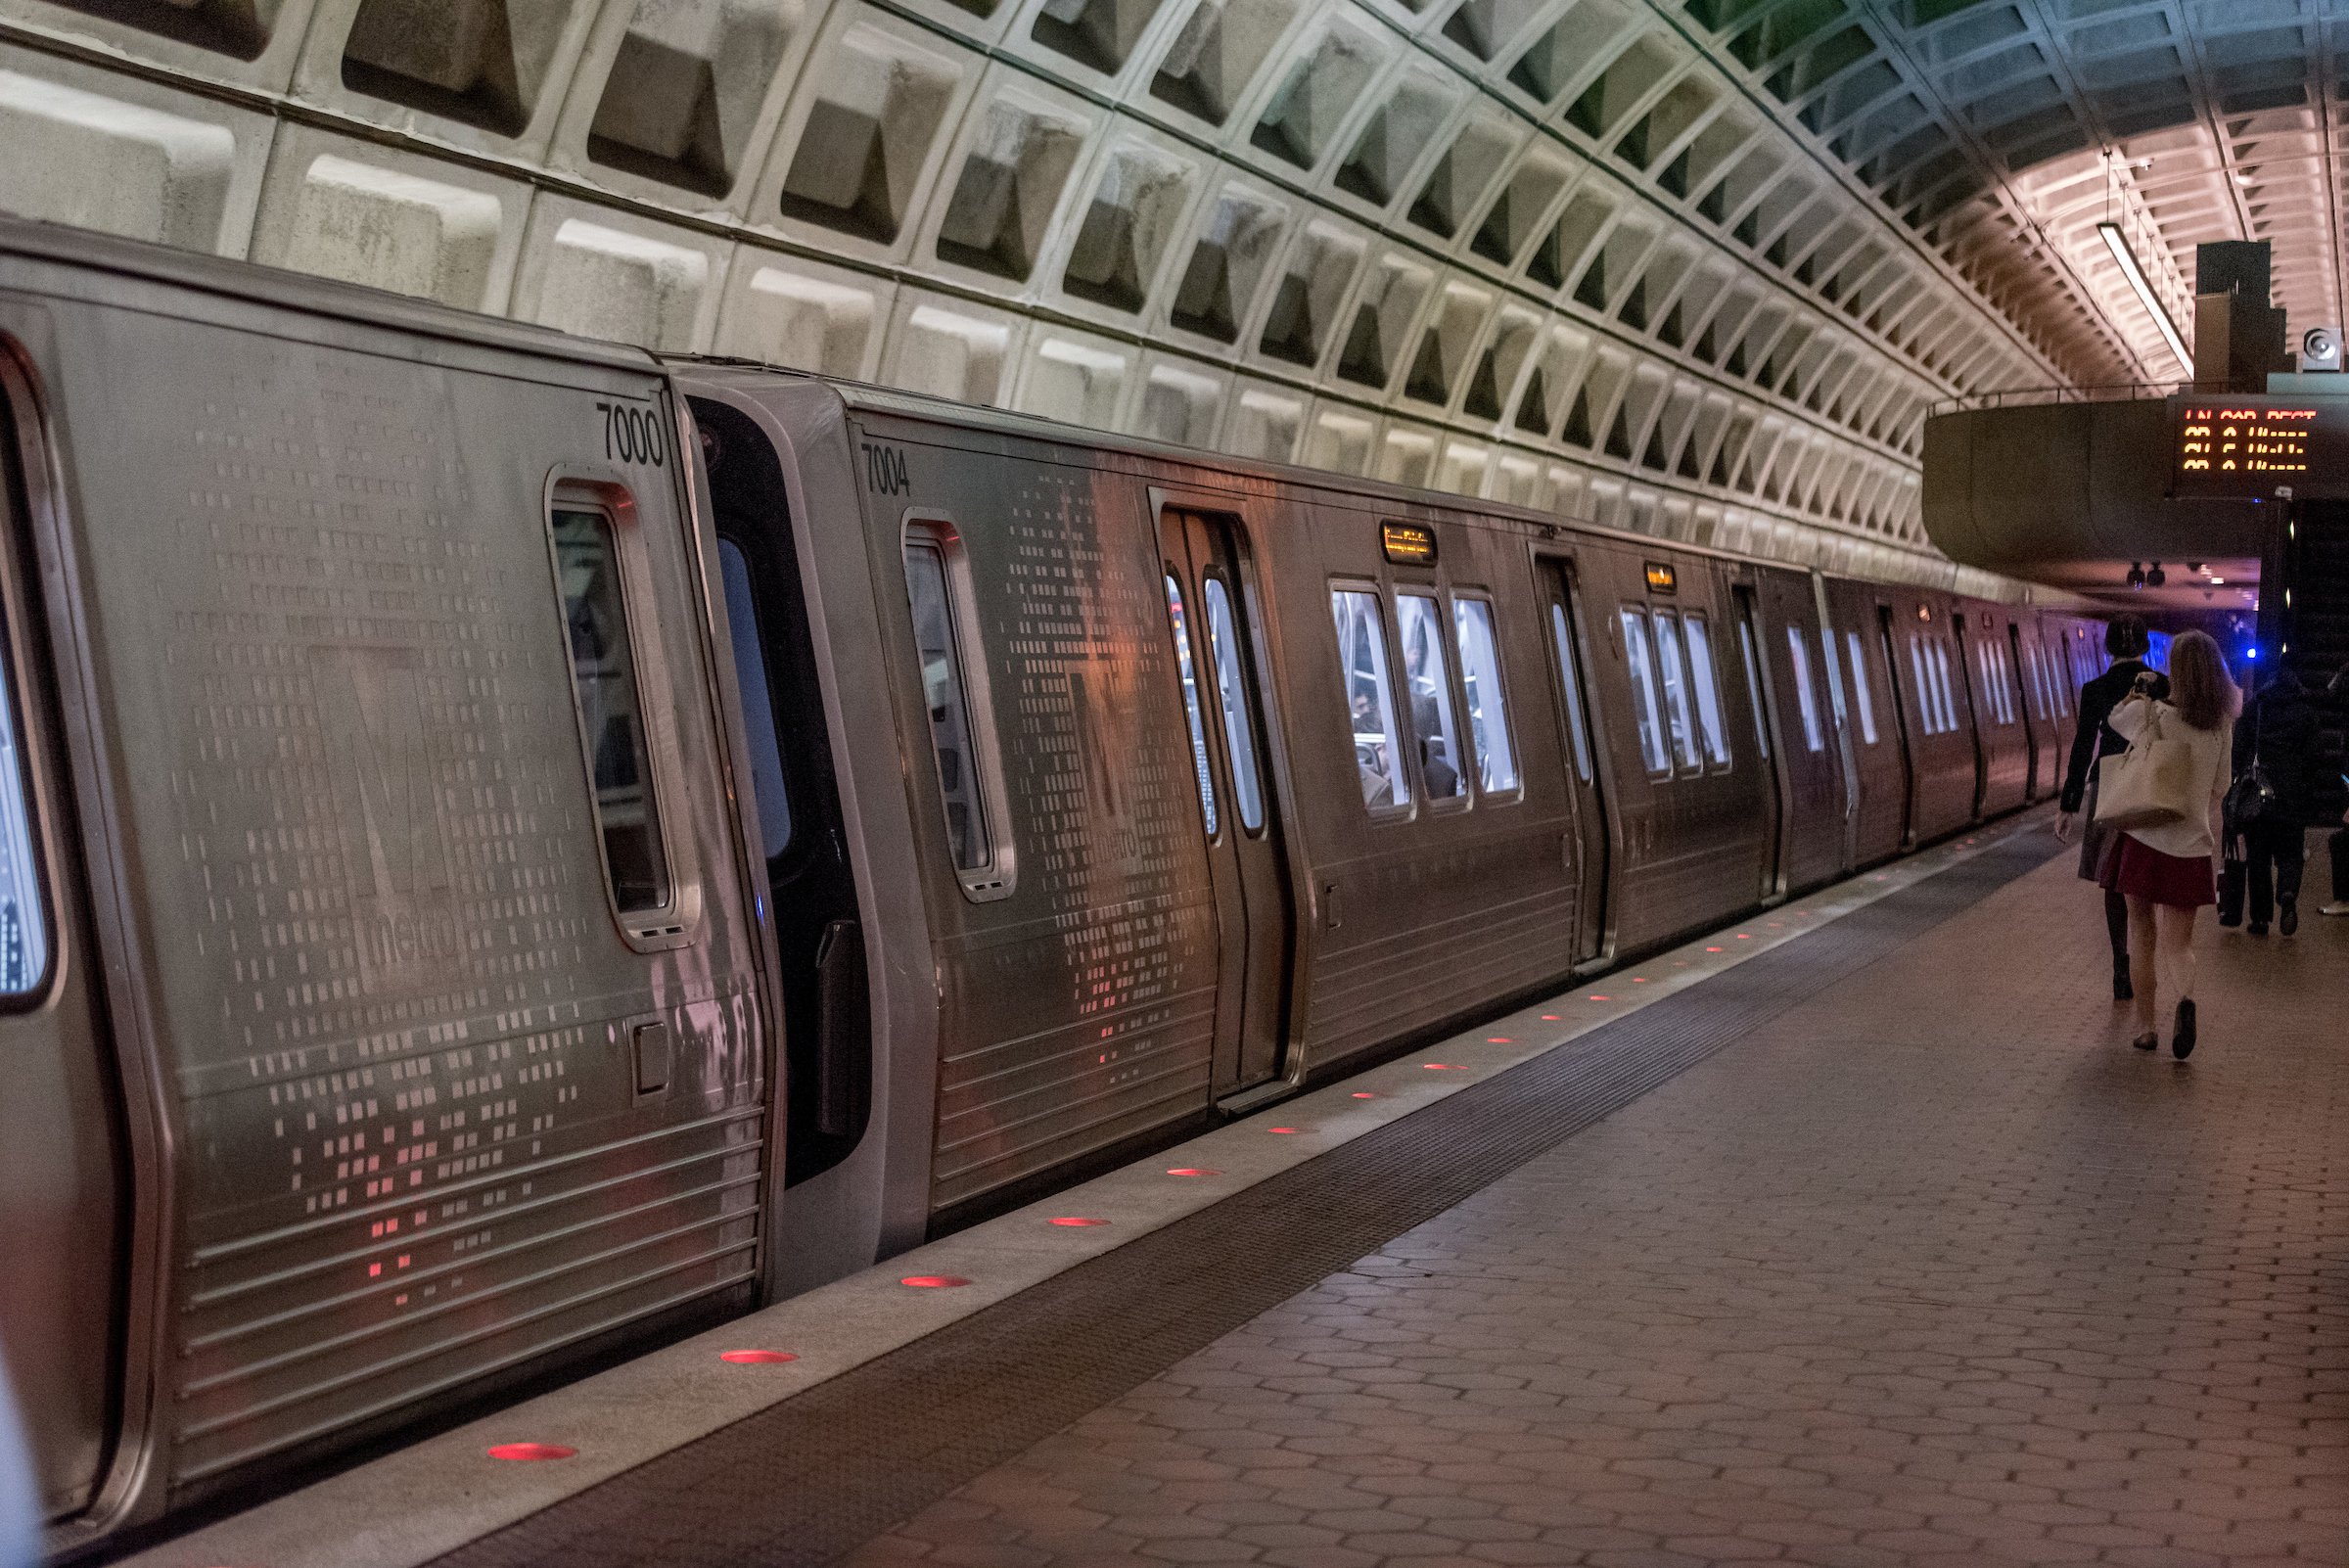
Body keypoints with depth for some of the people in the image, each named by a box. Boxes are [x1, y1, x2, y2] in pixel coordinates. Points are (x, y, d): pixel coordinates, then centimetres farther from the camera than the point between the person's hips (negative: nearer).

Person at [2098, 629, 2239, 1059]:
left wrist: (2139, 691, 28)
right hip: (2191, 845, 2)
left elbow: (2114, 719, 14)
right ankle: (2185, 998, -24)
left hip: (2144, 837, -2)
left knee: (2141, 929, 14)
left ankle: (2146, 1024, 14)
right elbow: (2220, 790, 9)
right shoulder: (2222, 725, -1)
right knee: (2176, 944, 7)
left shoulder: (2151, 714, -10)